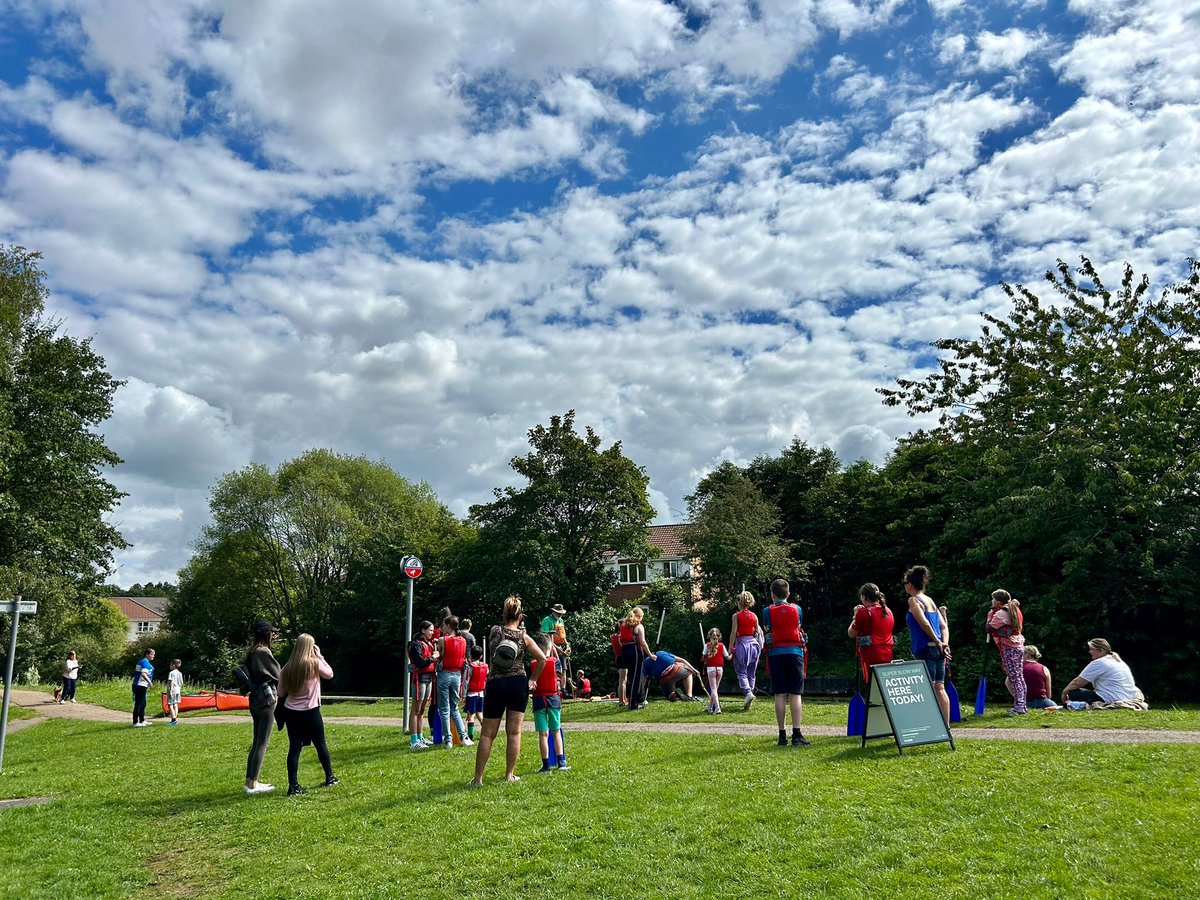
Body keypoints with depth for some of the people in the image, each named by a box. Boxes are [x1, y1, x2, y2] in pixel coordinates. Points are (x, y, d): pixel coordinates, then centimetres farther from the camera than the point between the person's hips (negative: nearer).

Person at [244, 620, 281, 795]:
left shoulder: (251, 653, 10)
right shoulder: (264, 652, -16)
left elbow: (248, 675, 15)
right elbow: (277, 676, -7)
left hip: (255, 700, 9)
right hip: (266, 700, -9)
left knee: (256, 742, 15)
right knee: (262, 744, -3)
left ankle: (250, 781, 20)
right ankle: (253, 784, -1)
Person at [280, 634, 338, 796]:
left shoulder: (287, 668, -1)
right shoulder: (314, 664, -13)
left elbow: (281, 691, 6)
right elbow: (330, 674, 5)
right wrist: (320, 656, 5)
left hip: (291, 712, 3)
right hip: (310, 712, -3)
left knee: (294, 748, 5)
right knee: (320, 745, 14)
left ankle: (293, 786, 2)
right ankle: (330, 778, 28)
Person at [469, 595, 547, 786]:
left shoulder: (494, 631, -2)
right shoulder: (524, 637, -2)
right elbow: (542, 659, -3)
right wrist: (533, 679, 7)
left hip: (496, 684, 0)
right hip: (519, 684, 0)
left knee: (487, 733, 6)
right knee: (514, 732, 8)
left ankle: (478, 778, 6)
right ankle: (510, 775, 12)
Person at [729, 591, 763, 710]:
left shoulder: (736, 616, -6)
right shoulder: (754, 616, 6)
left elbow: (733, 633, -10)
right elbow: (758, 633, 8)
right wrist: (758, 647, 18)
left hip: (741, 643, -4)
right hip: (754, 643, 4)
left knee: (741, 673, 2)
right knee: (751, 673, 12)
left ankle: (748, 693, -21)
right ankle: (748, 699, 14)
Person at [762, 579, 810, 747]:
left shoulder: (767, 611, 0)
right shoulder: (797, 609, 4)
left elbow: (766, 631, 8)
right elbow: (799, 627, 15)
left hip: (776, 654, 0)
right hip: (795, 652, 1)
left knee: (780, 695, 2)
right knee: (795, 695, 0)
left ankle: (782, 735, 3)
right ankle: (796, 734, -6)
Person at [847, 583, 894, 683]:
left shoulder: (864, 612, -9)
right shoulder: (888, 611, 12)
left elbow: (851, 634, -2)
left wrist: (856, 615, 8)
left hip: (871, 656, -7)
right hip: (887, 655, 7)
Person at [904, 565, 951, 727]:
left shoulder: (913, 600, -6)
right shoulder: (931, 601, 17)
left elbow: (924, 624, -17)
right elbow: (943, 626, 12)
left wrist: (937, 642, -8)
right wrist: (944, 643, 1)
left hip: (926, 649, -8)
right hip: (938, 650, 8)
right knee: (939, 688, 10)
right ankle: (946, 725, 11)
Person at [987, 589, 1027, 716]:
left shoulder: (1000, 614, -13)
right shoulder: (1014, 610, 13)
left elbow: (989, 629, -14)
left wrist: (990, 615, -1)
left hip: (1008, 648, -9)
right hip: (1019, 646, 9)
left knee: (1013, 678, -7)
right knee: (1019, 677, 11)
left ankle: (1019, 708, -7)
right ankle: (1022, 706, 15)